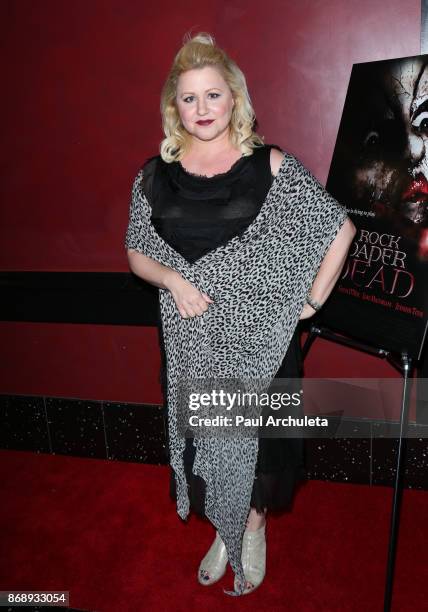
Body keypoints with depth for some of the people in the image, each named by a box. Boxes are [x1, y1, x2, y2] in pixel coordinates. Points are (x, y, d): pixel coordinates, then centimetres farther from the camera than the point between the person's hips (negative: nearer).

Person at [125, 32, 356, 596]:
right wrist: (174, 280, -14)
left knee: (258, 433, 14)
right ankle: (224, 530, 43)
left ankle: (255, 526, 43)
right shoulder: (156, 175, -1)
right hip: (189, 335, 2)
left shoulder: (270, 165, -8)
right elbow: (137, 254, 6)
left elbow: (341, 227, -3)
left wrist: (313, 300, -7)